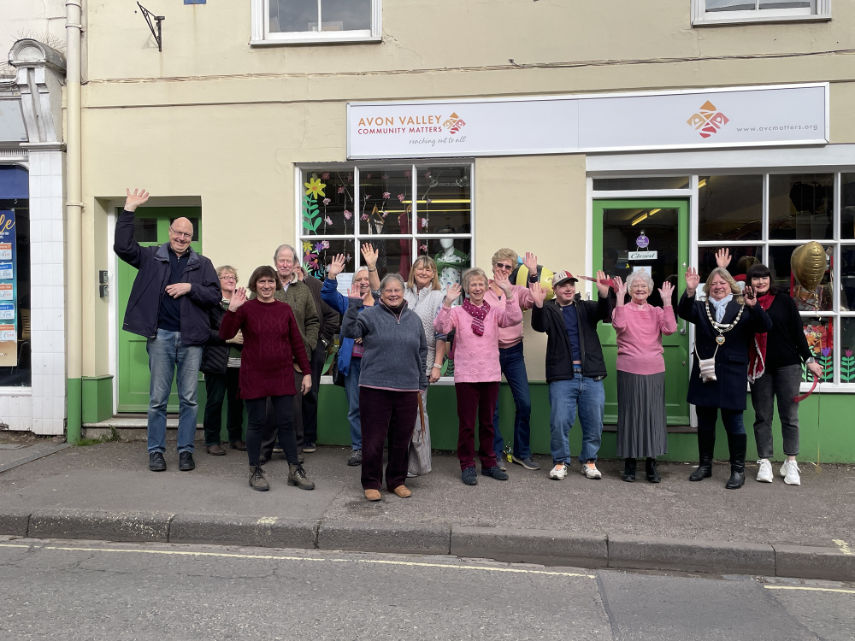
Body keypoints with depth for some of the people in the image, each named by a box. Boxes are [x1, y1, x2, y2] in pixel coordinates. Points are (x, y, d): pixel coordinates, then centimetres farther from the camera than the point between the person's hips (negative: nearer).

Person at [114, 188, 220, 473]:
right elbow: (122, 247, -4)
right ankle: (156, 451, 17)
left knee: (189, 399, 6)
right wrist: (129, 210, -6)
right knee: (157, 399, 6)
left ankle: (186, 450, 16)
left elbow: (215, 295, 3)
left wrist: (190, 287, -12)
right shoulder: (152, 256, 8)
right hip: (160, 336, 0)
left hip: (190, 338, 1)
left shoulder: (202, 263, 9)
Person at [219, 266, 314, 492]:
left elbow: (297, 343, 8)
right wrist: (232, 310, -27)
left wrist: (306, 372, 5)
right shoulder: (246, 308, -3)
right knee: (257, 423, 6)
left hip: (283, 376, 2)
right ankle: (255, 471, 20)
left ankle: (295, 470, 16)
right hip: (254, 377, -2)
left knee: (286, 423, 6)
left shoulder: (285, 309, 5)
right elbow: (226, 335, -14)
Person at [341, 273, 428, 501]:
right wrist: (354, 304, -24)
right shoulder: (370, 315, -1)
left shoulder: (414, 319, 12)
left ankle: (397, 481, 28)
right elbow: (349, 331, -16)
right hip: (375, 388, -3)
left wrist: (421, 385, 15)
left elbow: (422, 353, 18)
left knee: (401, 439, 11)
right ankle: (371, 483, 19)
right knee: (373, 439, 3)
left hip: (407, 389, 4)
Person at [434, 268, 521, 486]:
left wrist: (508, 292, -21)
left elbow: (515, 318, -11)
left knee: (487, 422, 14)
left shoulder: (494, 311, 7)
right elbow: (440, 327, -17)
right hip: (466, 376, -3)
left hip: (491, 375, 3)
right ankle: (467, 466, 15)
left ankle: (488, 463, 26)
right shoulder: (457, 312, -1)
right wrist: (447, 302, -26)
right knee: (467, 423, 3)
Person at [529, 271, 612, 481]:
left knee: (594, 421, 7)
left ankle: (589, 461, 23)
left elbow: (604, 313, -6)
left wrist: (604, 294, -26)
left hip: (591, 375, 2)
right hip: (562, 376, -2)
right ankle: (561, 461, 16)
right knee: (560, 422, -2)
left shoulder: (586, 307, 14)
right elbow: (539, 326, -12)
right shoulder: (549, 309, 7)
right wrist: (538, 304, -31)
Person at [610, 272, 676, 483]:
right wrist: (620, 297, -19)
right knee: (630, 415, 3)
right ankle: (629, 464, 13)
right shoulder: (623, 309, 3)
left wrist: (666, 301, -8)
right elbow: (619, 325, -19)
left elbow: (670, 329, -7)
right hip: (629, 371, -2)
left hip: (654, 371, 3)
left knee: (654, 415, 4)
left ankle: (651, 464, 15)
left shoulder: (656, 312, 12)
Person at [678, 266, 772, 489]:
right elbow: (684, 312, -10)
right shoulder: (701, 308, 9)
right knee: (705, 421, 11)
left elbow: (765, 326, -8)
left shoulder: (742, 308, 4)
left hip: (732, 374, -2)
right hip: (704, 372, 3)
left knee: (733, 421, 1)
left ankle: (738, 469, 13)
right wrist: (690, 291, -27)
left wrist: (754, 306, -25)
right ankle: (705, 465, 25)